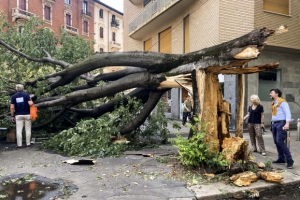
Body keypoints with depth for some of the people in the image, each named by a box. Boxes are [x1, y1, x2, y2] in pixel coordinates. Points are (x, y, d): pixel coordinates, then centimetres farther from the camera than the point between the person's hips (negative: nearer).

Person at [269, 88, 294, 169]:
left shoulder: (282, 102, -8)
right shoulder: (273, 103, 16)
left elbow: (288, 113, -15)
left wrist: (287, 123, -26)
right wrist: (272, 123, 15)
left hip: (281, 123, -8)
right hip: (274, 124, 9)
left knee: (280, 141, -16)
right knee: (276, 142, 8)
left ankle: (289, 160, -10)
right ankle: (281, 158, 16)